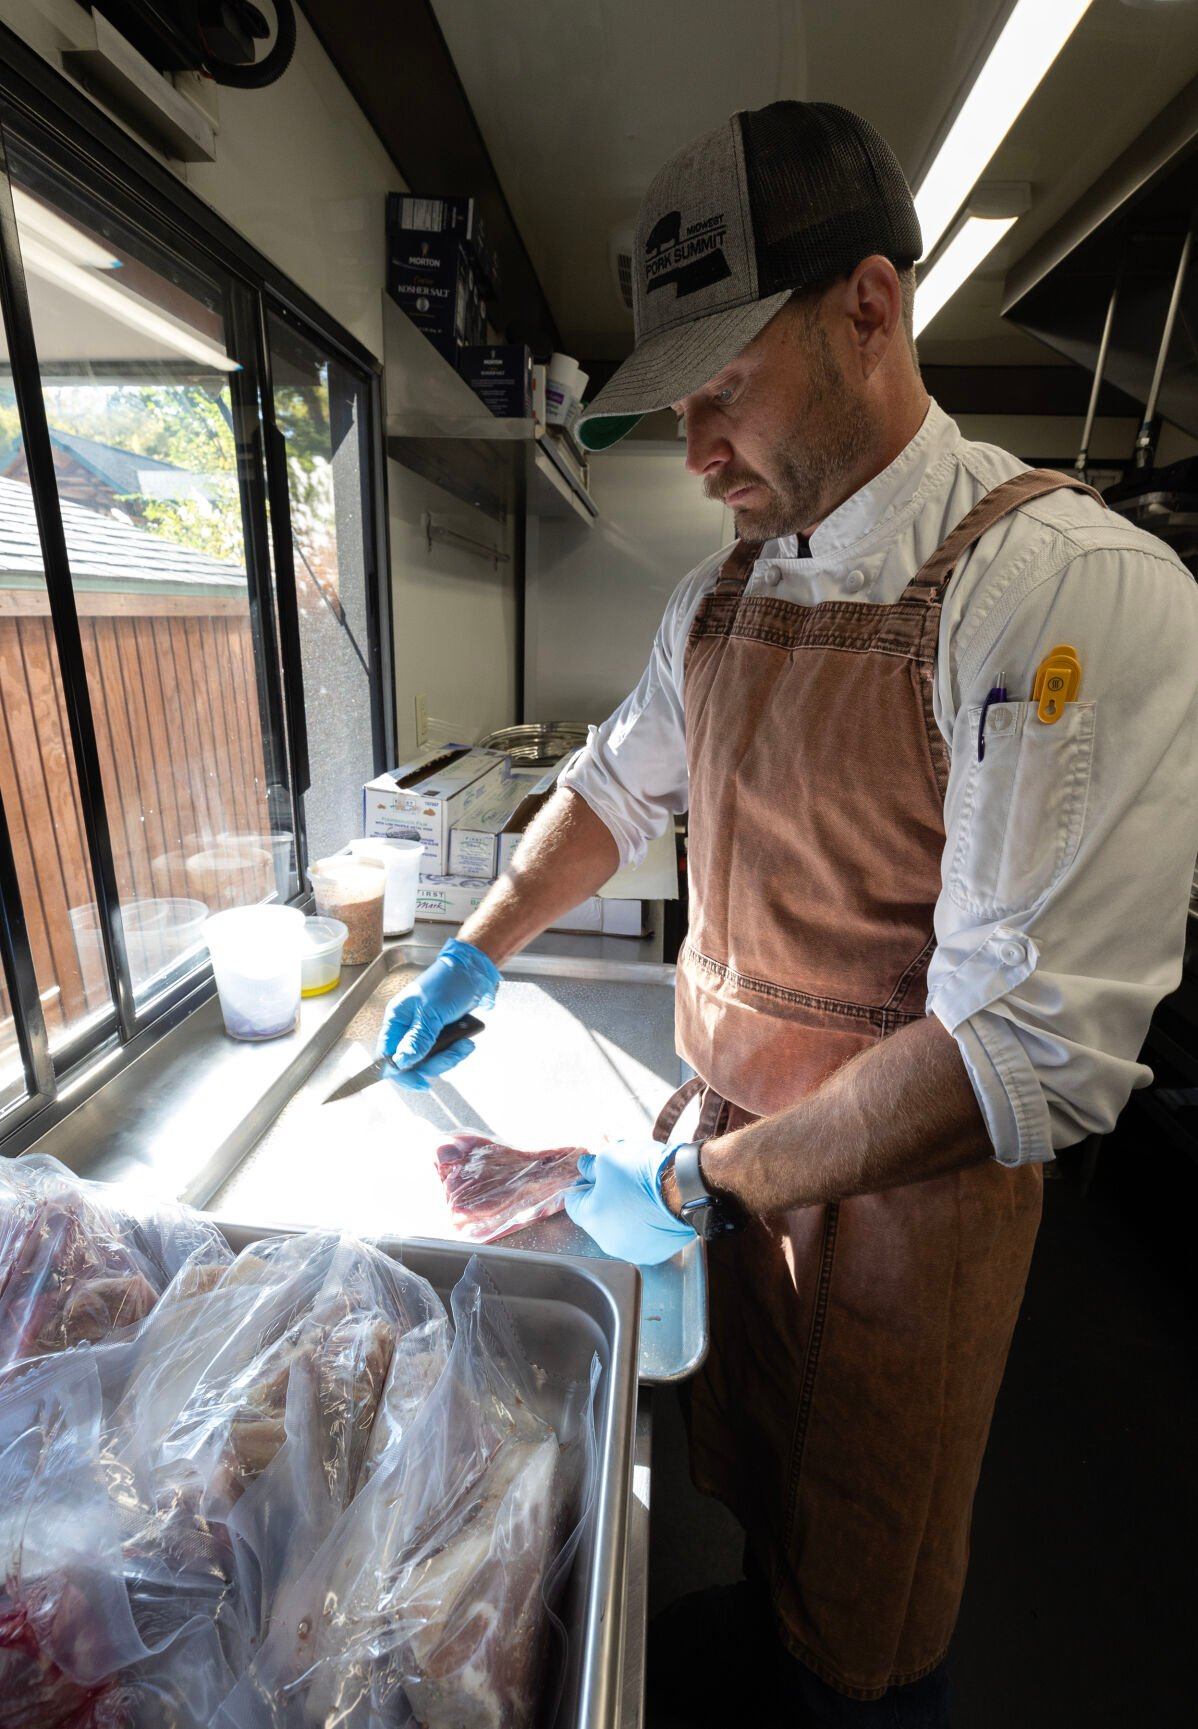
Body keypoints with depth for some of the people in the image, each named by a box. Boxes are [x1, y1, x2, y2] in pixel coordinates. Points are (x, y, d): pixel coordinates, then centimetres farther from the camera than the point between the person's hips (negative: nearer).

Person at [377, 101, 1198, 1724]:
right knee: (751, 1486, 33)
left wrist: (699, 1189, -21)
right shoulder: (724, 588, 1)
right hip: (733, 1145, 6)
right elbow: (616, 786, 12)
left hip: (907, 1187, -6)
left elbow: (1038, 1045, -28)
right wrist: (477, 955, 7)